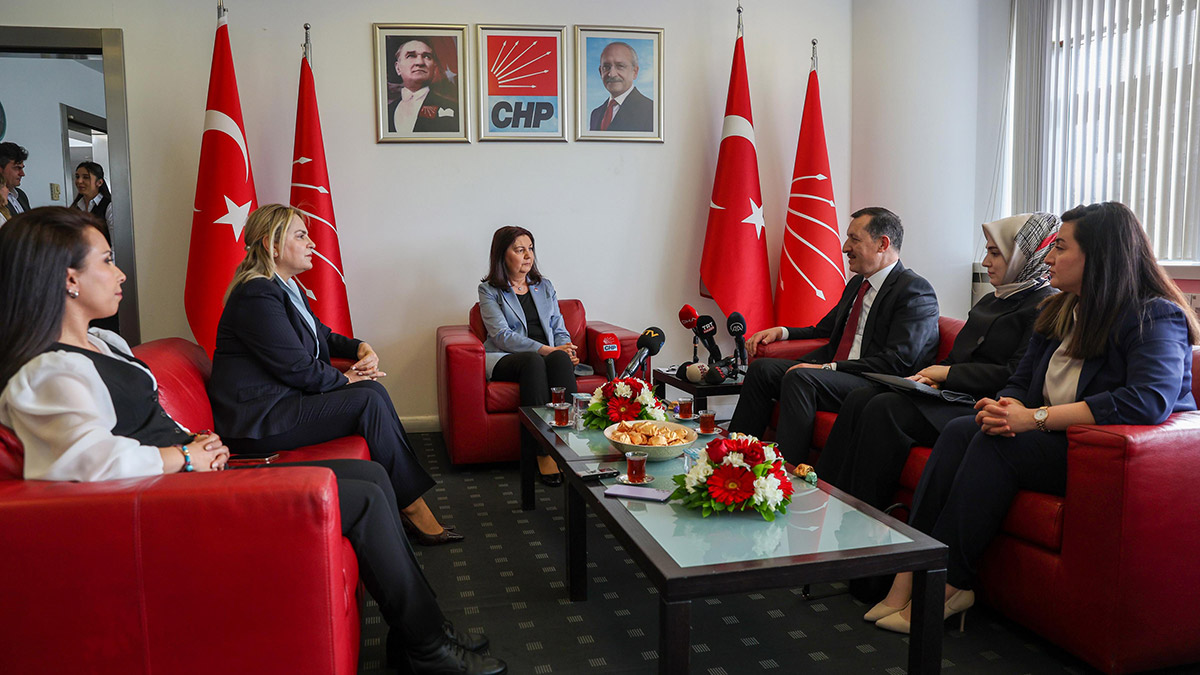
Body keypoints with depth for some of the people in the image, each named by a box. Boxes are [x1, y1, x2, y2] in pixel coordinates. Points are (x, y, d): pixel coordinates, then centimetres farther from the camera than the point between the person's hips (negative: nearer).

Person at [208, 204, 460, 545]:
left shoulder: (286, 288, 15)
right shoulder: (256, 295, -18)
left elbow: (322, 335, 26)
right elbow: (296, 367, -20)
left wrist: (361, 348, 6)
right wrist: (346, 379, -5)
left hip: (284, 399, 10)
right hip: (257, 421, -10)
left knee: (373, 390, -3)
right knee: (367, 401, -17)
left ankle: (407, 504, -7)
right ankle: (412, 508, -10)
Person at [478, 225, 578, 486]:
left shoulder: (544, 286, 22)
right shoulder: (489, 290, 7)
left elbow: (559, 330, 18)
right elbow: (502, 336, -7)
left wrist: (566, 349, -7)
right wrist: (546, 349, -18)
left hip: (548, 356, 3)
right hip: (504, 359, -3)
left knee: (561, 359, -33)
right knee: (534, 362, -38)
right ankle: (543, 452, -40)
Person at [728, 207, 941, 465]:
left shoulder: (915, 289, -9)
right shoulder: (856, 284, 19)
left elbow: (897, 361, -19)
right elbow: (825, 330, 30)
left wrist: (828, 368, -22)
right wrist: (782, 332, 10)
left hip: (878, 386, -9)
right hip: (835, 375, 9)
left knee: (799, 377, -30)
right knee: (761, 368, -5)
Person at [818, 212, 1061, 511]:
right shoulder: (990, 301, 24)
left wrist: (948, 373, -10)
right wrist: (933, 376, 2)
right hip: (952, 395, 9)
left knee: (885, 408, -28)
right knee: (859, 399, -12)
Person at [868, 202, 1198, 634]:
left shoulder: (1156, 318, -11)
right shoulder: (1059, 313, 14)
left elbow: (1150, 400, -28)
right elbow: (1021, 383, 14)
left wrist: (1035, 418, -30)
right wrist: (1008, 408, -14)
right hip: (1056, 440, 7)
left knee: (997, 443, -28)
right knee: (960, 430, -18)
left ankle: (948, 584, -20)